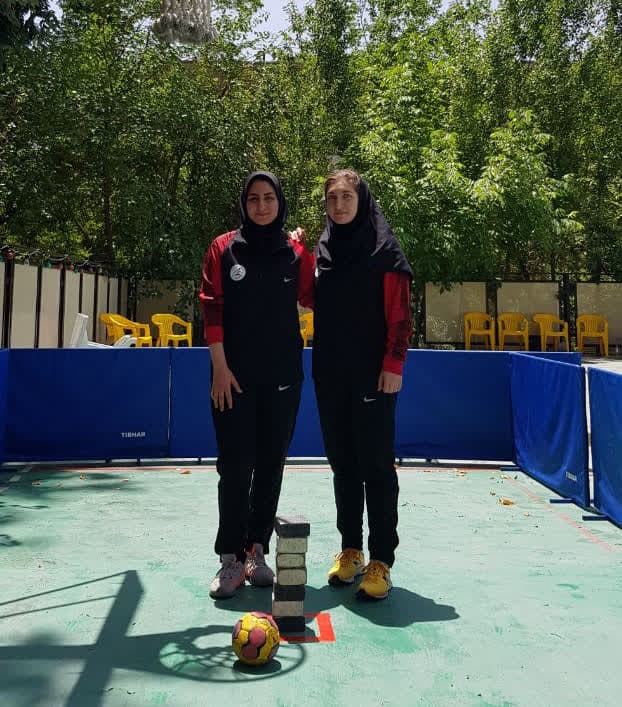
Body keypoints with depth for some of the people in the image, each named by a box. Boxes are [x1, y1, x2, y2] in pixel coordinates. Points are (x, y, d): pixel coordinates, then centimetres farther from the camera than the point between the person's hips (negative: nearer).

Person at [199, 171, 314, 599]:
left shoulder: (296, 252, 6)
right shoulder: (224, 249, 2)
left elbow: (312, 298, 5)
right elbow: (212, 308, -2)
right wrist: (220, 366, -8)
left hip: (283, 375, 2)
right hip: (234, 375, -2)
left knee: (271, 465, 7)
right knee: (236, 466, -2)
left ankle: (257, 552, 20)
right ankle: (231, 559, 7)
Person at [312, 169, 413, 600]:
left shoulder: (384, 247, -3)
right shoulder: (322, 249, 12)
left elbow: (400, 313, -8)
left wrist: (394, 364, -13)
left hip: (373, 374, -5)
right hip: (331, 374, 6)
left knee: (377, 465, -2)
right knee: (343, 464, 11)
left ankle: (381, 561, 6)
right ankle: (351, 550, 22)